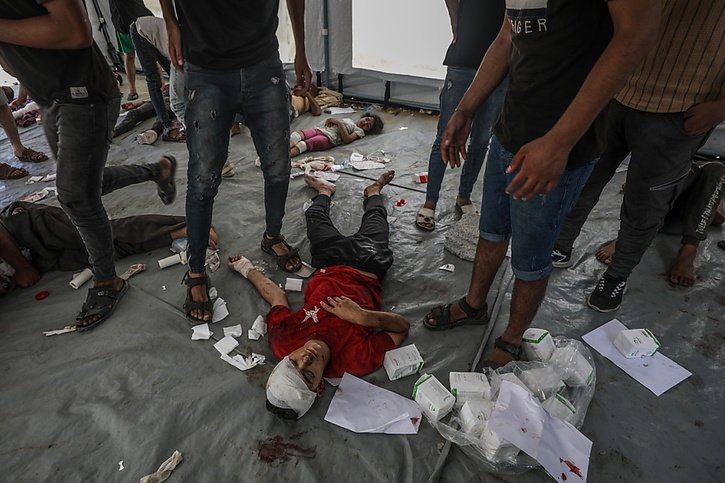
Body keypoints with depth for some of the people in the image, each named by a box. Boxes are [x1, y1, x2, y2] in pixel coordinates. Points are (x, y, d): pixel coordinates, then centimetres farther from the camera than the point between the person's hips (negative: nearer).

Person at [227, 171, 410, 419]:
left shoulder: (282, 338, -35)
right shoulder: (358, 360, -41)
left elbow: (275, 294, -14)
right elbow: (403, 326, -30)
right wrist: (361, 316, -48)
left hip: (329, 265, 2)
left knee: (315, 216, 26)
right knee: (374, 221, 22)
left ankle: (325, 190, 62)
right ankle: (373, 191, 59)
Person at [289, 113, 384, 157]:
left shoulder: (360, 131, 15)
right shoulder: (349, 120, 35)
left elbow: (347, 139, -6)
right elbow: (330, 121, 32)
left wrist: (339, 122, -4)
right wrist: (331, 120, 8)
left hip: (329, 138, -6)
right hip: (319, 129, 6)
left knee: (305, 144, -34)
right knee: (298, 135, -25)